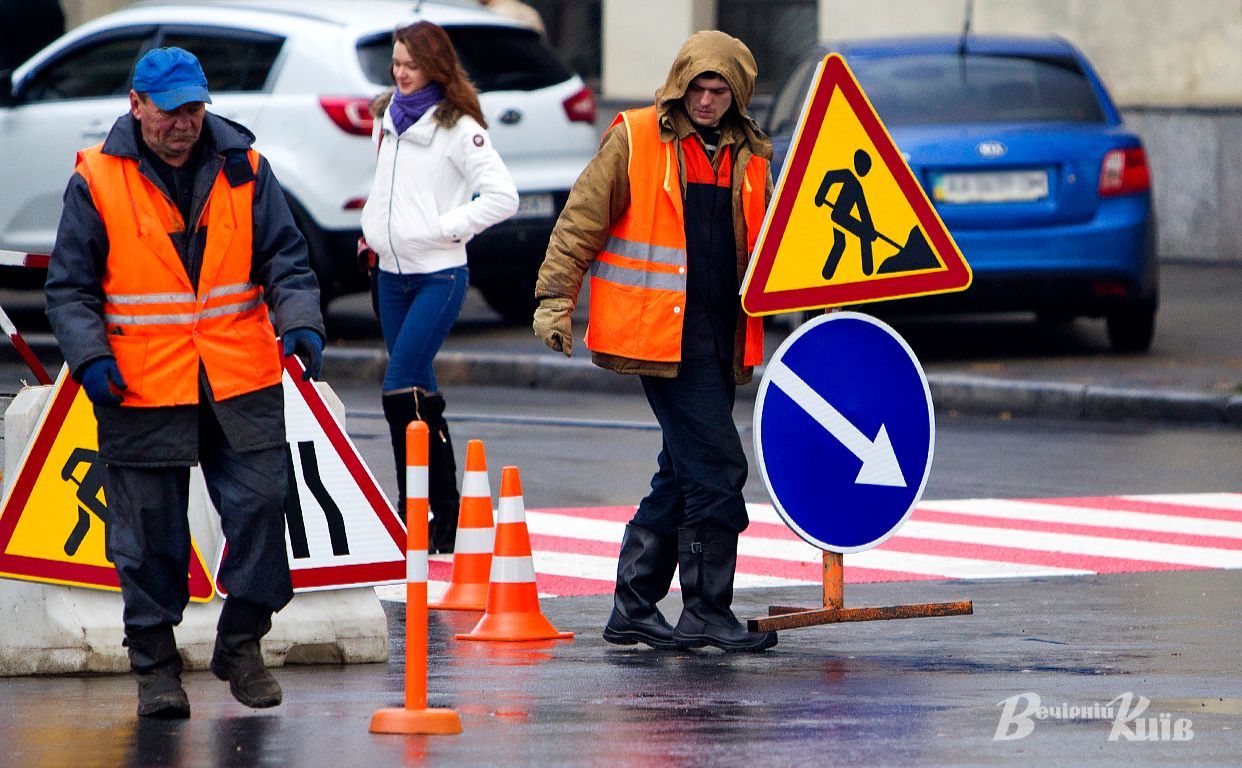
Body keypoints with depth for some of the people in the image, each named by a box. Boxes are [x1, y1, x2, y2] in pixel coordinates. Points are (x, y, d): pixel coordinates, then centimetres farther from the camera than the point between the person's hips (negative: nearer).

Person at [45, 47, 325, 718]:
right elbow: (70, 286, 2)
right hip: (141, 387, -2)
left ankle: (240, 642, 15)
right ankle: (155, 663, 13)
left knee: (260, 505, -3)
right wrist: (89, 355, -11)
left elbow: (283, 260, 9)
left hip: (242, 385, 2)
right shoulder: (97, 180, -1)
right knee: (149, 532, 2)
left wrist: (300, 322, -8)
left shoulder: (242, 169, 5)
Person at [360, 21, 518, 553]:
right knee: (419, 393, 8)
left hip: (438, 275, -7)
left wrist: (447, 227, -15)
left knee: (402, 392, -16)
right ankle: (445, 513, 12)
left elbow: (502, 196, -15)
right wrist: (372, 227, 12)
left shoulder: (457, 127, -9)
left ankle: (415, 514, -11)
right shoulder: (387, 116, 12)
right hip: (392, 271, 7)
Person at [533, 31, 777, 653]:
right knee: (715, 467, -12)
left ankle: (634, 611, 18)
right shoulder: (634, 140, -4)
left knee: (683, 474, 10)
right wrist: (555, 299, -8)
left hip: (720, 335, 7)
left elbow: (762, 247, 23)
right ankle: (706, 613, -5)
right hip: (663, 332, -7)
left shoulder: (748, 155, 13)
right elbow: (581, 222, -2)